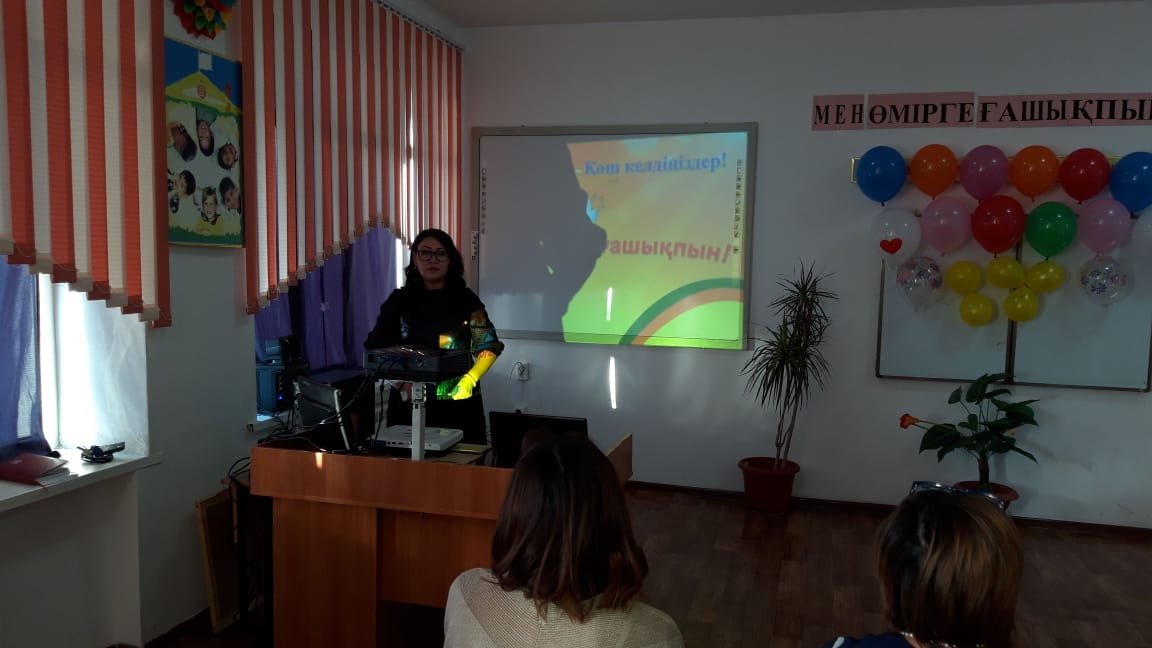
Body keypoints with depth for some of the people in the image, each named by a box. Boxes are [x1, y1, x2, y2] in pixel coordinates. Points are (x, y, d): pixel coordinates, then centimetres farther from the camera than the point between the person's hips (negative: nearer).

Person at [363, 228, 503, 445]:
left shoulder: (466, 299, 3)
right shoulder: (399, 300, 4)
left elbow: (489, 347, 3)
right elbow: (375, 349, 5)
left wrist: (470, 379, -13)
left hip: (458, 403, 0)